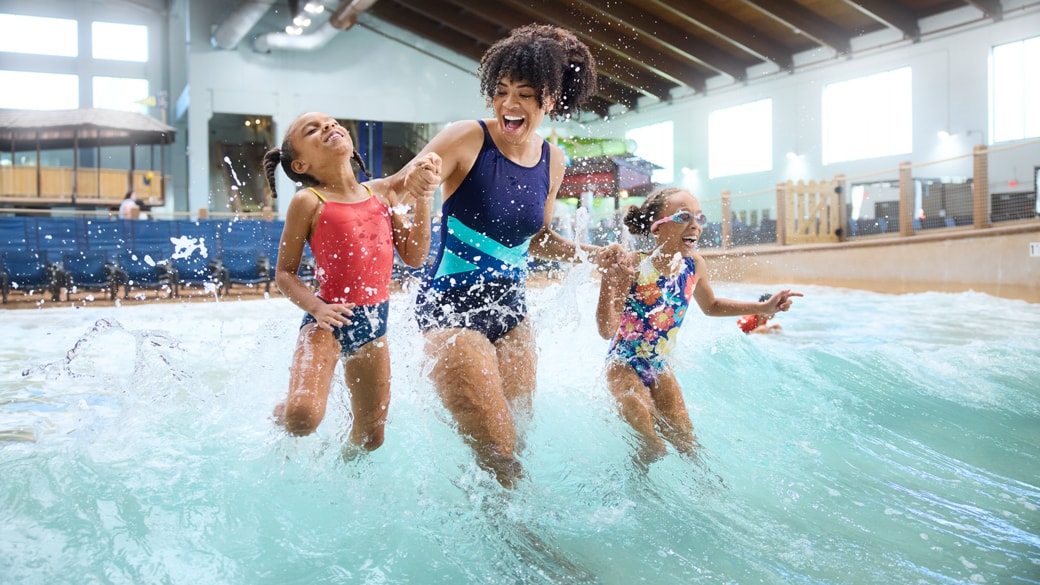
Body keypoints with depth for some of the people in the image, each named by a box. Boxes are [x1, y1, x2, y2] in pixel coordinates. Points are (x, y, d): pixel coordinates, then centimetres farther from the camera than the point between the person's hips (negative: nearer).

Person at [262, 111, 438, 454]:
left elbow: (414, 257, 5)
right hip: (329, 322, -4)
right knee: (303, 416, -27)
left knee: (371, 437, 13)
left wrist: (422, 200, -3)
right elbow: (284, 273, -3)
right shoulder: (309, 202, -7)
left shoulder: (382, 192, 6)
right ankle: (279, 415, 9)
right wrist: (317, 307, -19)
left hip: (374, 323, 5)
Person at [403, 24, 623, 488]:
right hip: (452, 307, -5)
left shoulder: (552, 161, 5)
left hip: (510, 310, 6)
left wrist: (595, 255, 7)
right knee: (497, 454, -9)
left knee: (518, 438, 11)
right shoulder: (467, 139, -12)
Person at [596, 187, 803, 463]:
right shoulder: (632, 266, -27)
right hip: (624, 365, -5)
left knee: (687, 444, 3)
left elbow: (711, 306, 13)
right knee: (653, 449, -17)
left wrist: (763, 307, 5)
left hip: (659, 367, 5)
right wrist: (607, 285, -47)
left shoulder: (695, 265, -10)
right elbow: (607, 331, -31)